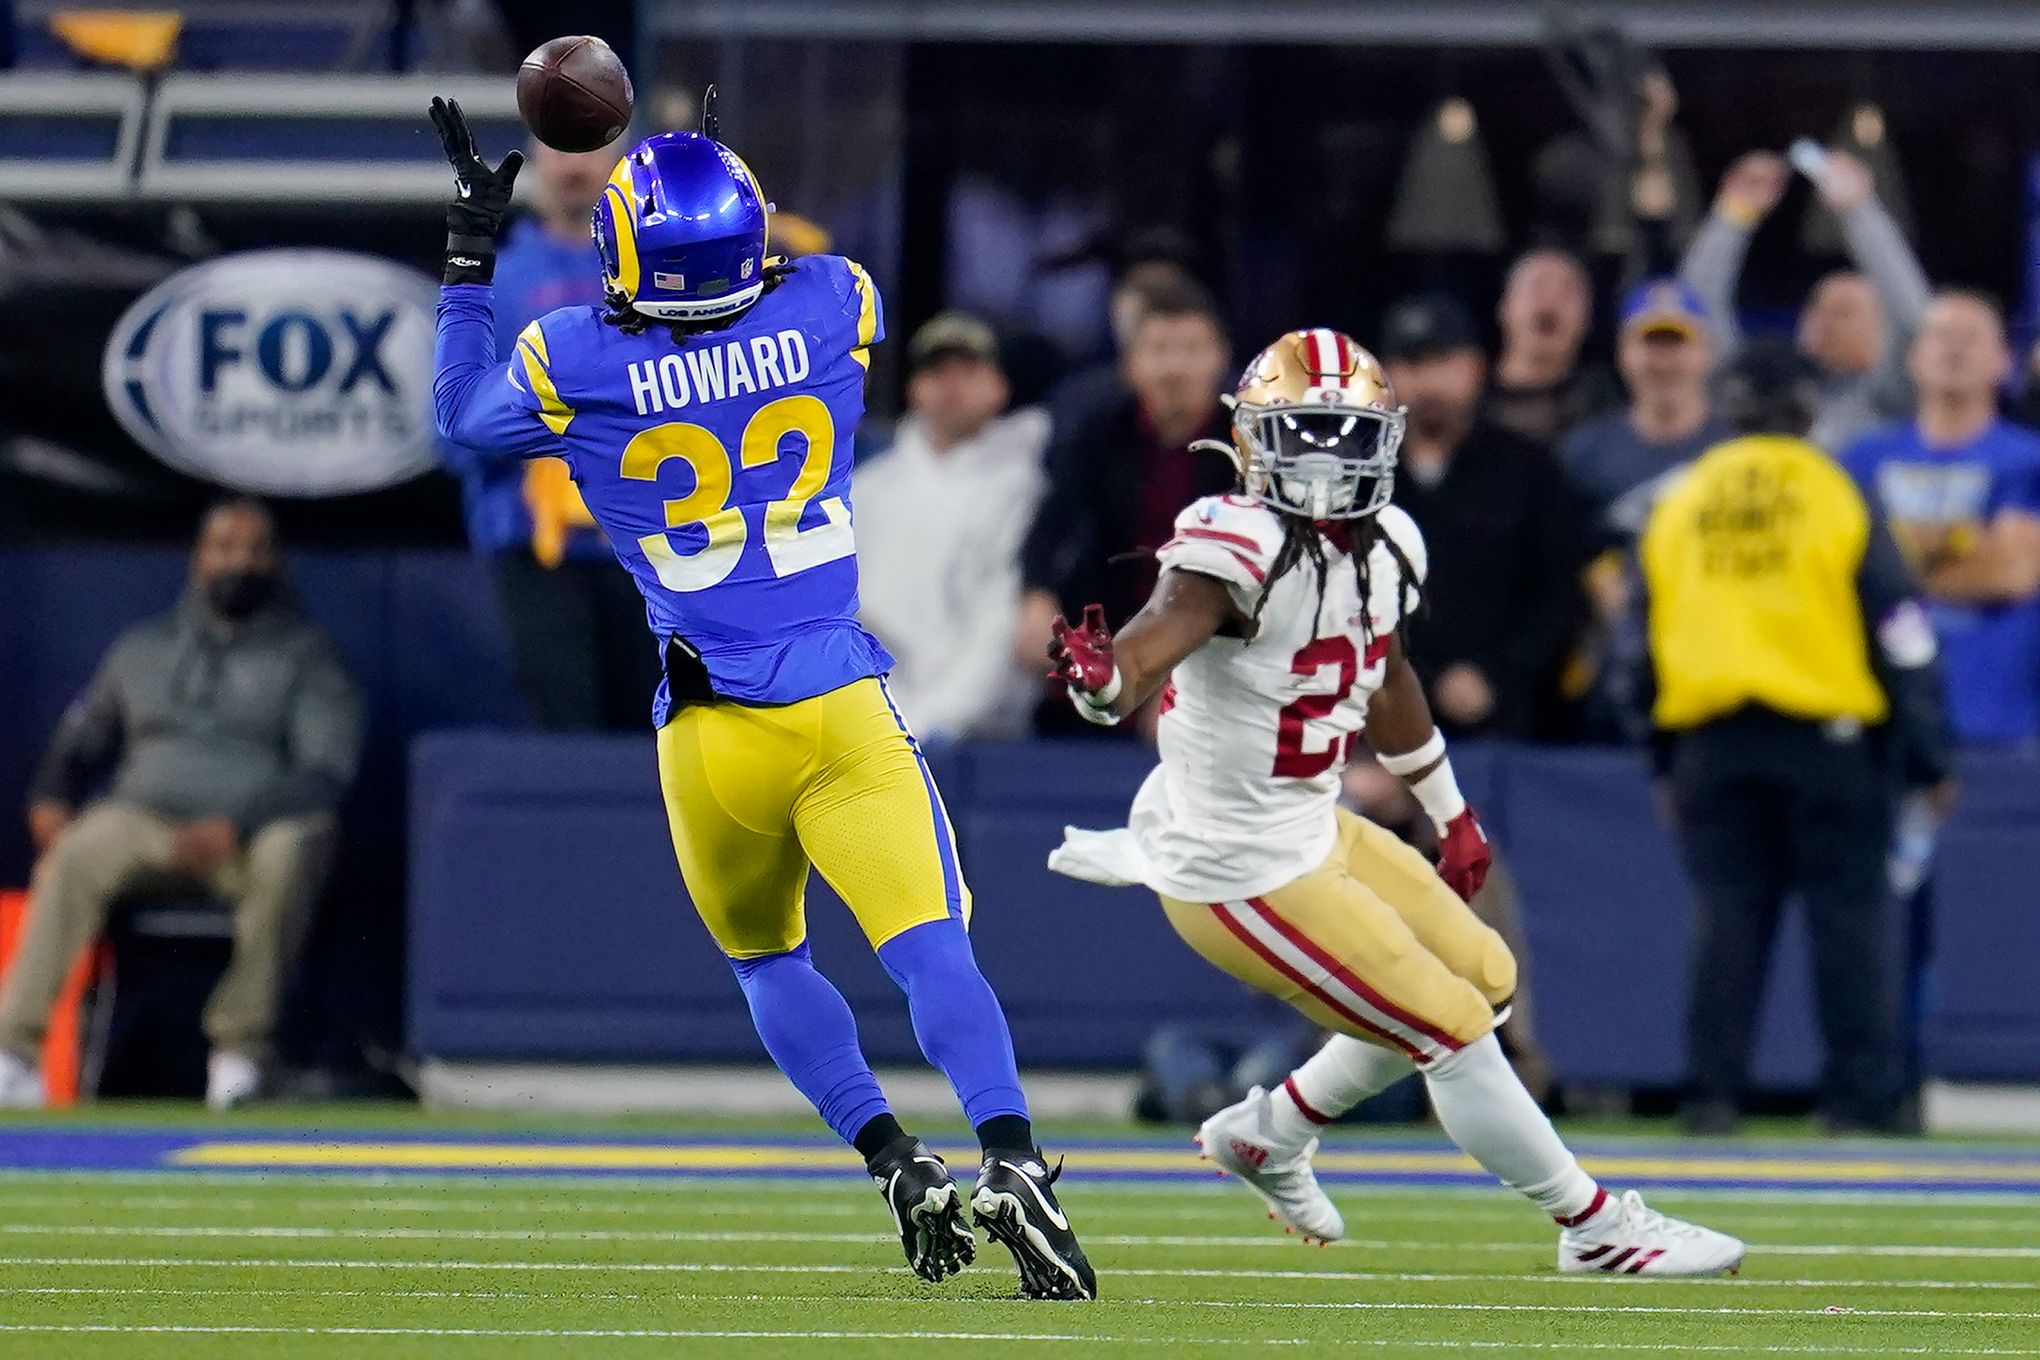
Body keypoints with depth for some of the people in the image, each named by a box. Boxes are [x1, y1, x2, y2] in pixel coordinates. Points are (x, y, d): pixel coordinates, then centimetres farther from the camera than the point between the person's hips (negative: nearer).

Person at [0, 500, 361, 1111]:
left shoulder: (305, 654, 8)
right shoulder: (143, 648, 21)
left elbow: (327, 770, -5)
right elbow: (78, 741, 26)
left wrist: (235, 826, -21)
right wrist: (51, 797, 1)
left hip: (252, 831, -2)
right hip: (143, 820, 2)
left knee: (289, 851, -38)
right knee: (75, 855, -32)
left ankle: (241, 1050, -28)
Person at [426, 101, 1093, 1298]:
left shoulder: (575, 365, -6)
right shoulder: (831, 310, -2)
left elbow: (465, 417, 17)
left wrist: (472, 253, 23)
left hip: (714, 733, 0)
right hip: (843, 709, 0)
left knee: (766, 960, 22)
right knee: (930, 952, -10)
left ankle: (896, 1164, 8)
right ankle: (1012, 1161, -31)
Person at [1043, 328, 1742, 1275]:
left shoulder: (1383, 545, 1)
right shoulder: (1241, 547, -25)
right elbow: (1151, 644, -42)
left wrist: (1450, 814, 31)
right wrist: (1099, 679, -65)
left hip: (1312, 830, 9)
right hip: (1244, 875, -9)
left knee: (1485, 978, 20)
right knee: (1454, 1031, -4)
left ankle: (1268, 1131, 30)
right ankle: (1598, 1230, 13)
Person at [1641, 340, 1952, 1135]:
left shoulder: (1679, 505, 8)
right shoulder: (1838, 500, -3)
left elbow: (1644, 640, 12)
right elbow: (1899, 633, -4)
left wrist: (1664, 759, 20)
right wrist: (1926, 760, 1)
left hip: (1708, 738, 3)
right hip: (1826, 736, -3)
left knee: (1727, 915, 7)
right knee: (1848, 914, 2)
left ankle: (1713, 1090, 2)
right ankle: (1861, 1092, 0)